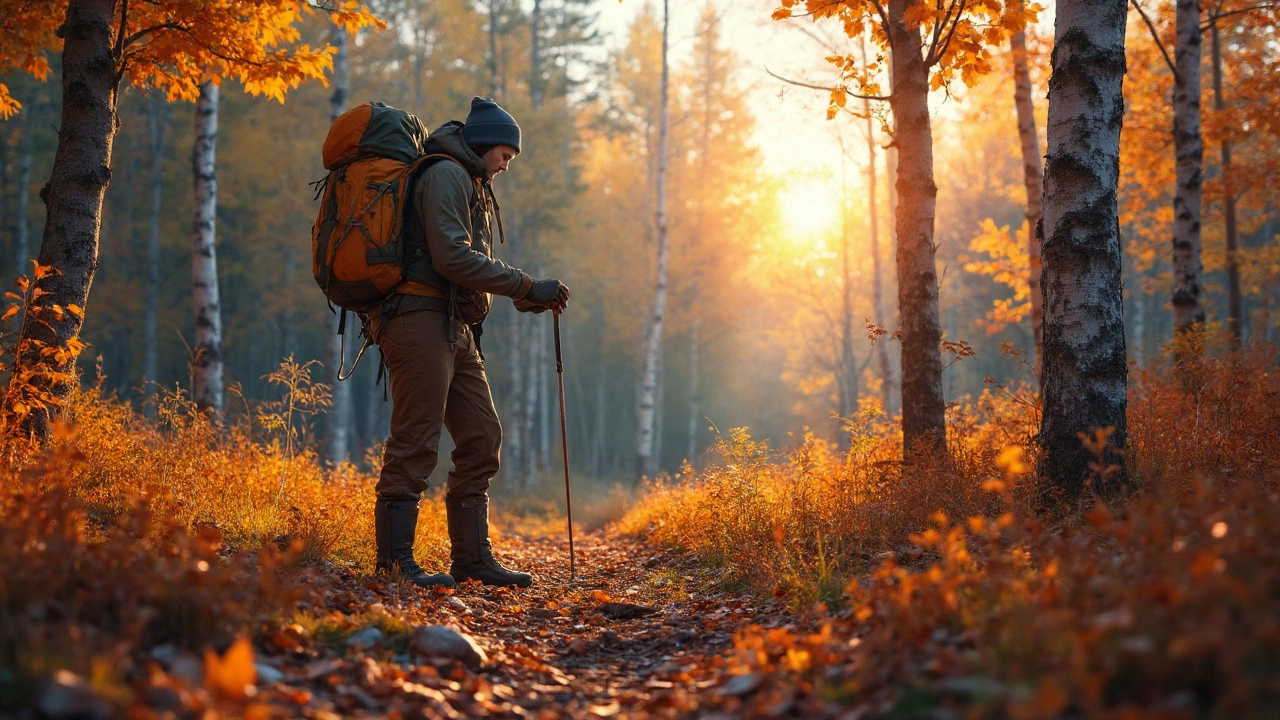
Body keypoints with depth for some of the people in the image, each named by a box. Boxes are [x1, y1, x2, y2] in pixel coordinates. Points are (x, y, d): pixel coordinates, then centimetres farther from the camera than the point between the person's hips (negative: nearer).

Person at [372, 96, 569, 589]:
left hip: (455, 329, 10)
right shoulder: (445, 175, -6)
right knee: (415, 442, -10)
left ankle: (473, 558, 11)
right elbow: (452, 256, -18)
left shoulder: (472, 187, 26)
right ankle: (395, 562, -8)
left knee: (481, 438, 7)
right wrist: (526, 286, -17)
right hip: (422, 320, -10)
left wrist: (526, 298, 15)